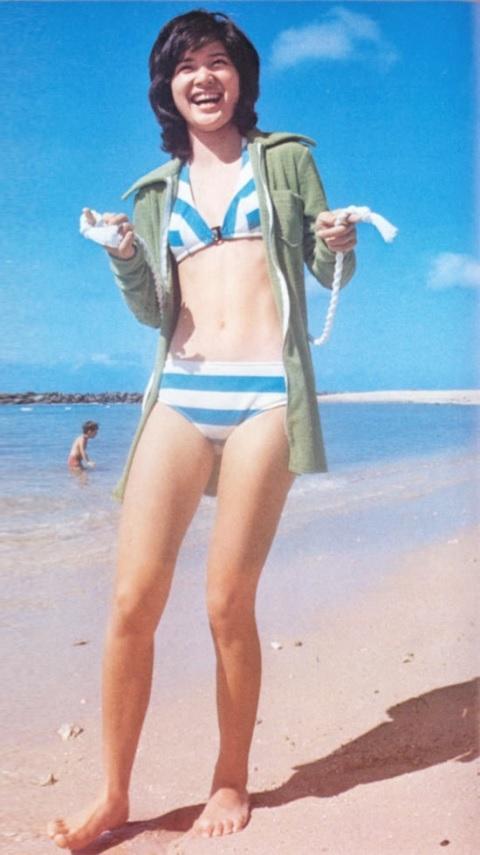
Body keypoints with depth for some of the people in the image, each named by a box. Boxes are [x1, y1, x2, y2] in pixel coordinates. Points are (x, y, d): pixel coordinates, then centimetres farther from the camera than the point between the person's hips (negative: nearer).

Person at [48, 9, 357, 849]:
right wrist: (124, 260, -1)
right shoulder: (157, 190, 19)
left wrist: (340, 244, -8)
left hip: (265, 394, -2)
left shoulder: (285, 158, 13)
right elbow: (153, 312, 18)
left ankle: (232, 781, 19)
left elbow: (327, 270, 14)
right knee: (133, 599, -6)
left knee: (229, 603, -3)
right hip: (180, 392, 3)